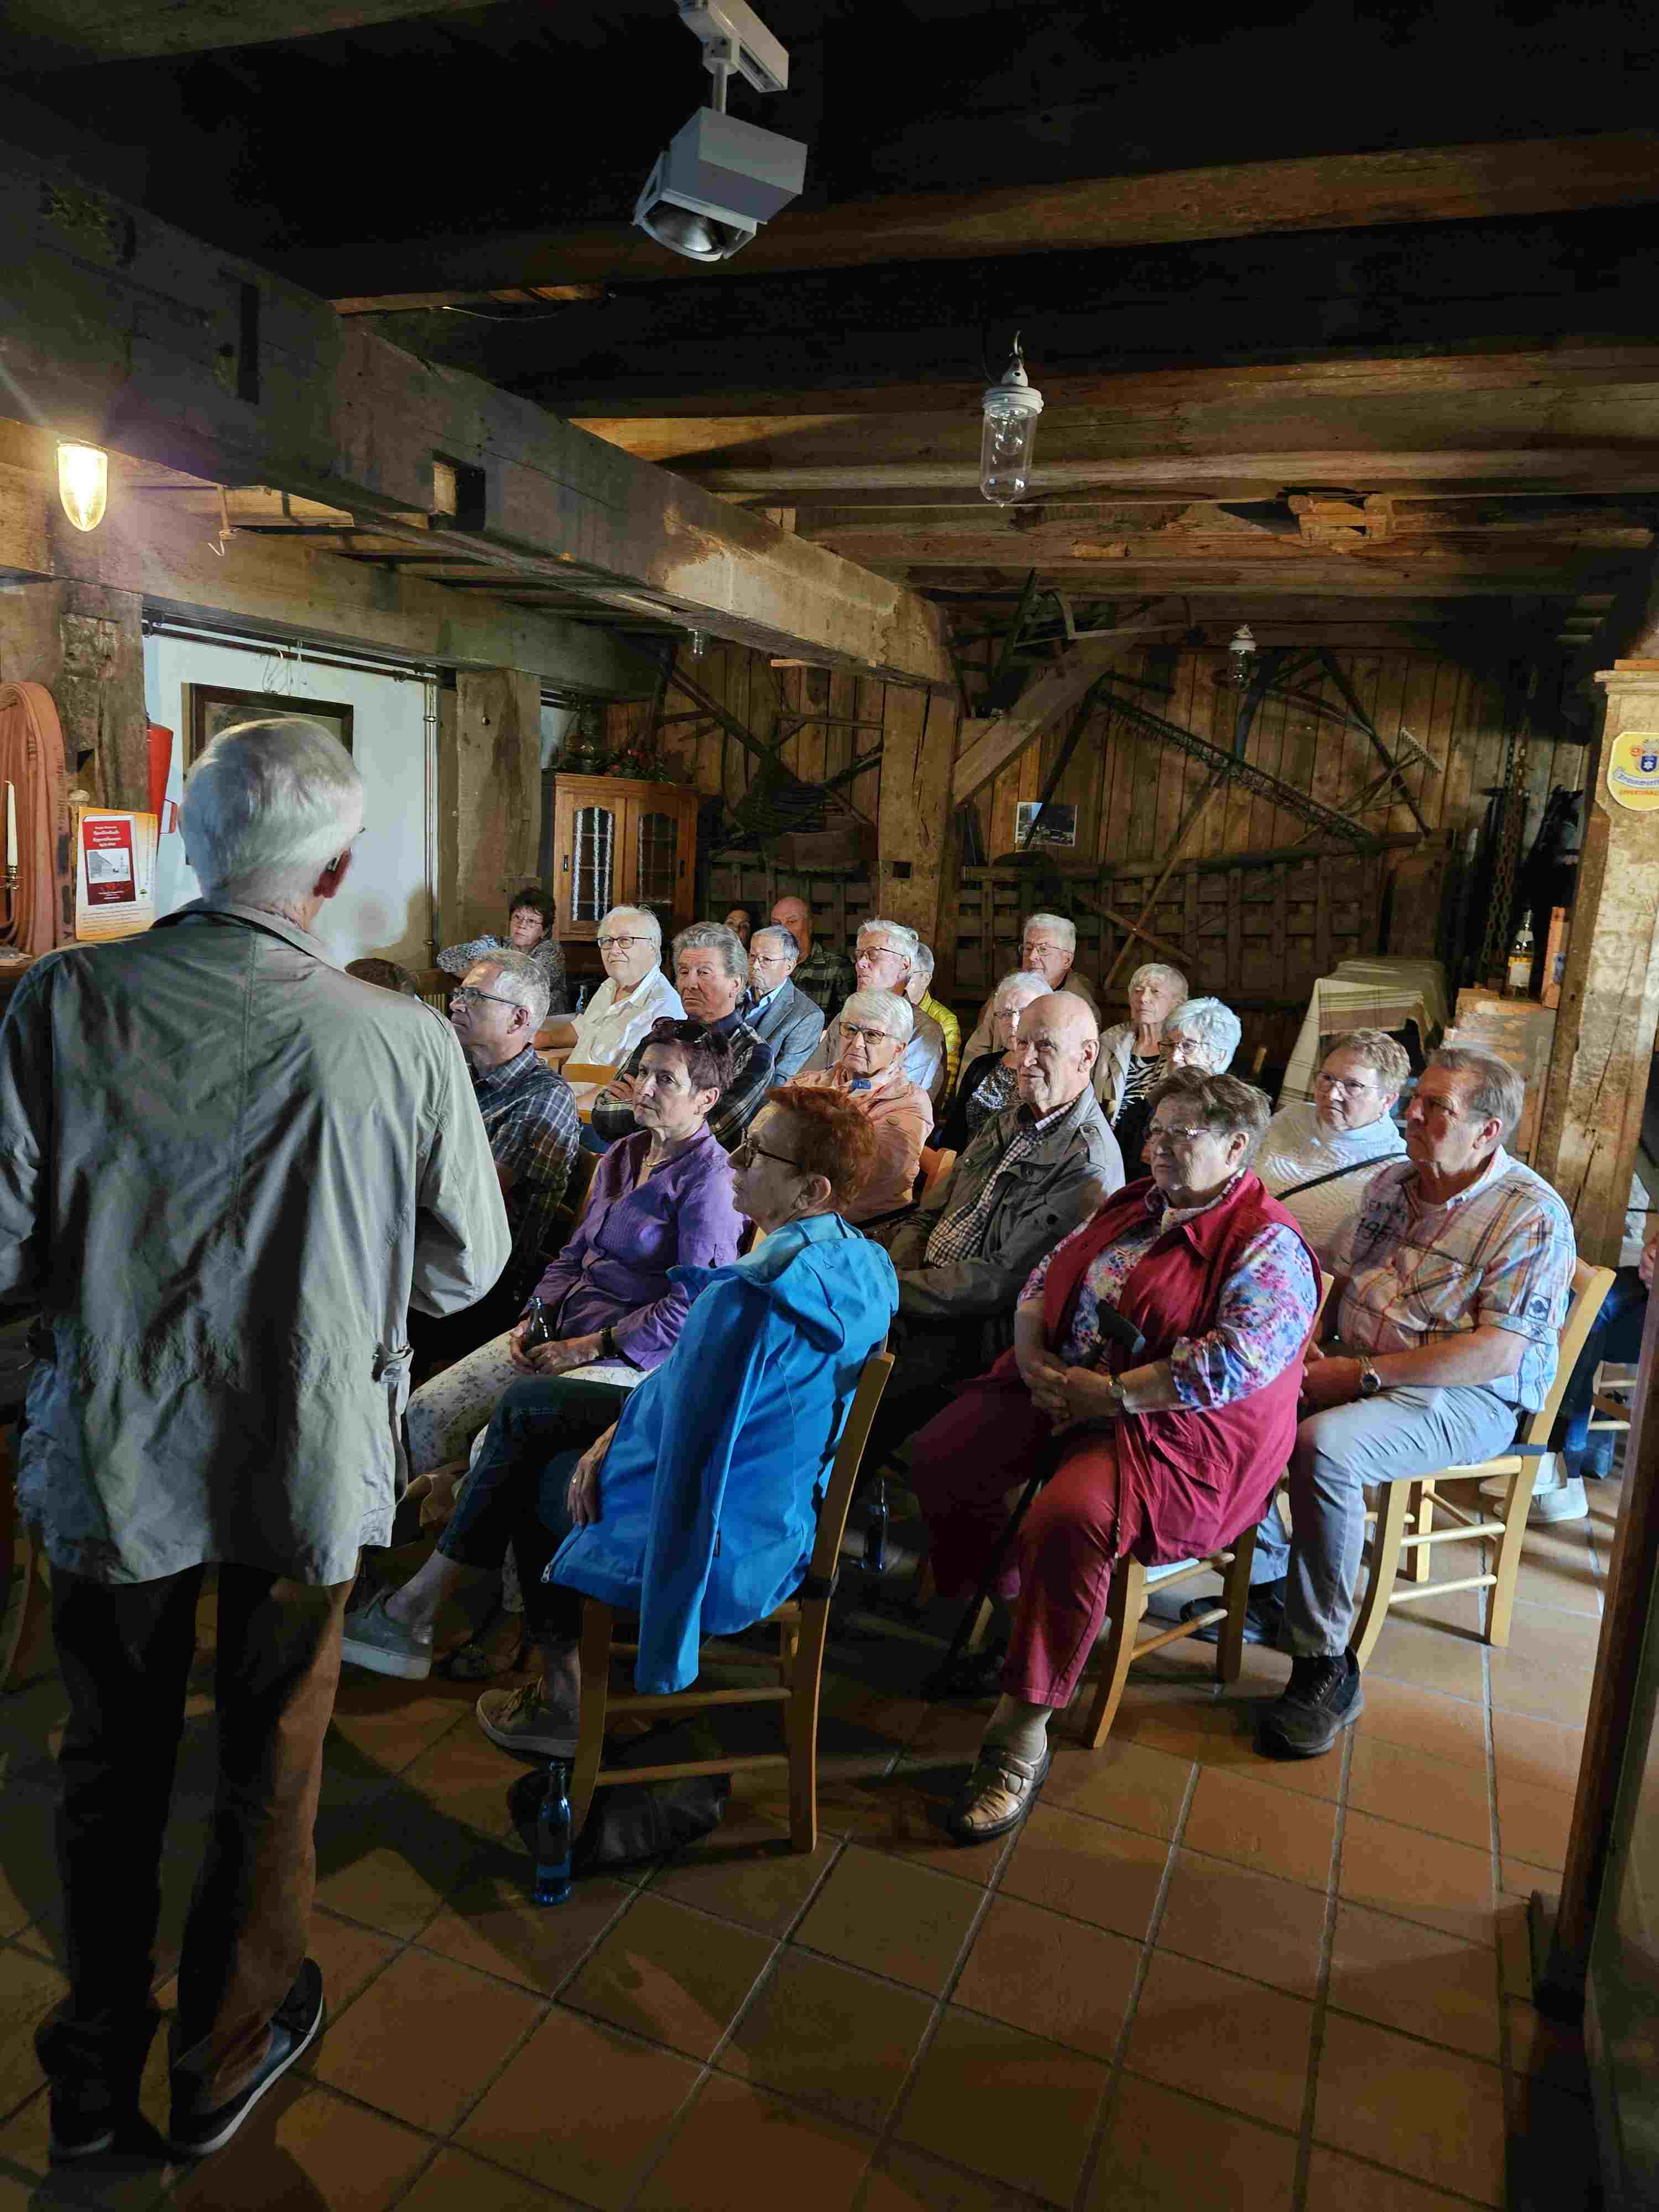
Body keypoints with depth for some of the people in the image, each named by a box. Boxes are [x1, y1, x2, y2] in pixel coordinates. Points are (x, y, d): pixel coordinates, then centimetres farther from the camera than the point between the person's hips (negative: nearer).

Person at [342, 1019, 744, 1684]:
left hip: (633, 1358, -8)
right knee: (424, 1412, -7)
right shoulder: (621, 1156, 15)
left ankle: (417, 1608, -12)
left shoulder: (709, 1180, -11)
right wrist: (537, 1318, 4)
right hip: (561, 1331, 8)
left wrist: (586, 1349, -15)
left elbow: (688, 1310, -16)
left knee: (513, 1414, -25)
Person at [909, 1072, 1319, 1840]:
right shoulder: (1132, 1207, 15)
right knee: (939, 1456, -9)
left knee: (1068, 1522, -33)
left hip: (1170, 1429, -8)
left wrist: (1112, 1393, -21)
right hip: (1057, 1390, 8)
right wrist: (1033, 1359, -3)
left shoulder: (1268, 1244, -9)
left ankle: (1022, 1734, -19)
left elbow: (1239, 1361, -23)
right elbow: (1044, 1279, 16)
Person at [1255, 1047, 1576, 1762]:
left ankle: (1326, 1668, -22)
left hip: (1467, 1402, -7)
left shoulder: (1532, 1215, -11)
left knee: (1324, 1447, -34)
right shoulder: (1391, 1183, 12)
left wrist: (1362, 1374, -20)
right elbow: (1340, 1278, 20)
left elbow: (1498, 1354, -19)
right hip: (1358, 1374, 7)